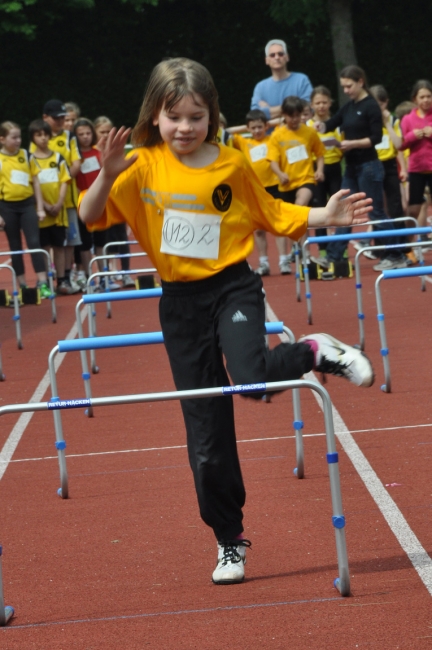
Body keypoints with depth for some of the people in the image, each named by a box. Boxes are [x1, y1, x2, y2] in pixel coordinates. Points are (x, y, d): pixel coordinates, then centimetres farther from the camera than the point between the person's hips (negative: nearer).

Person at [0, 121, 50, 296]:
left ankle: (42, 284, -7)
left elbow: (35, 182, 8)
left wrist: (40, 207, 4)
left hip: (27, 204, 2)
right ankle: (22, 286, 14)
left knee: (34, 243, -5)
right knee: (15, 246, 8)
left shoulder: (26, 155, 4)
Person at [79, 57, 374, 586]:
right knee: (206, 435, 5)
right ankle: (229, 541, 20)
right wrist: (108, 174, -28)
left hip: (233, 288, -1)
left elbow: (270, 214, 13)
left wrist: (325, 216, 1)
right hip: (180, 301, 1)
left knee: (253, 378, -33)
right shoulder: (143, 167, -4)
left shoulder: (232, 165, -2)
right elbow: (90, 217, -11)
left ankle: (316, 352, 0)